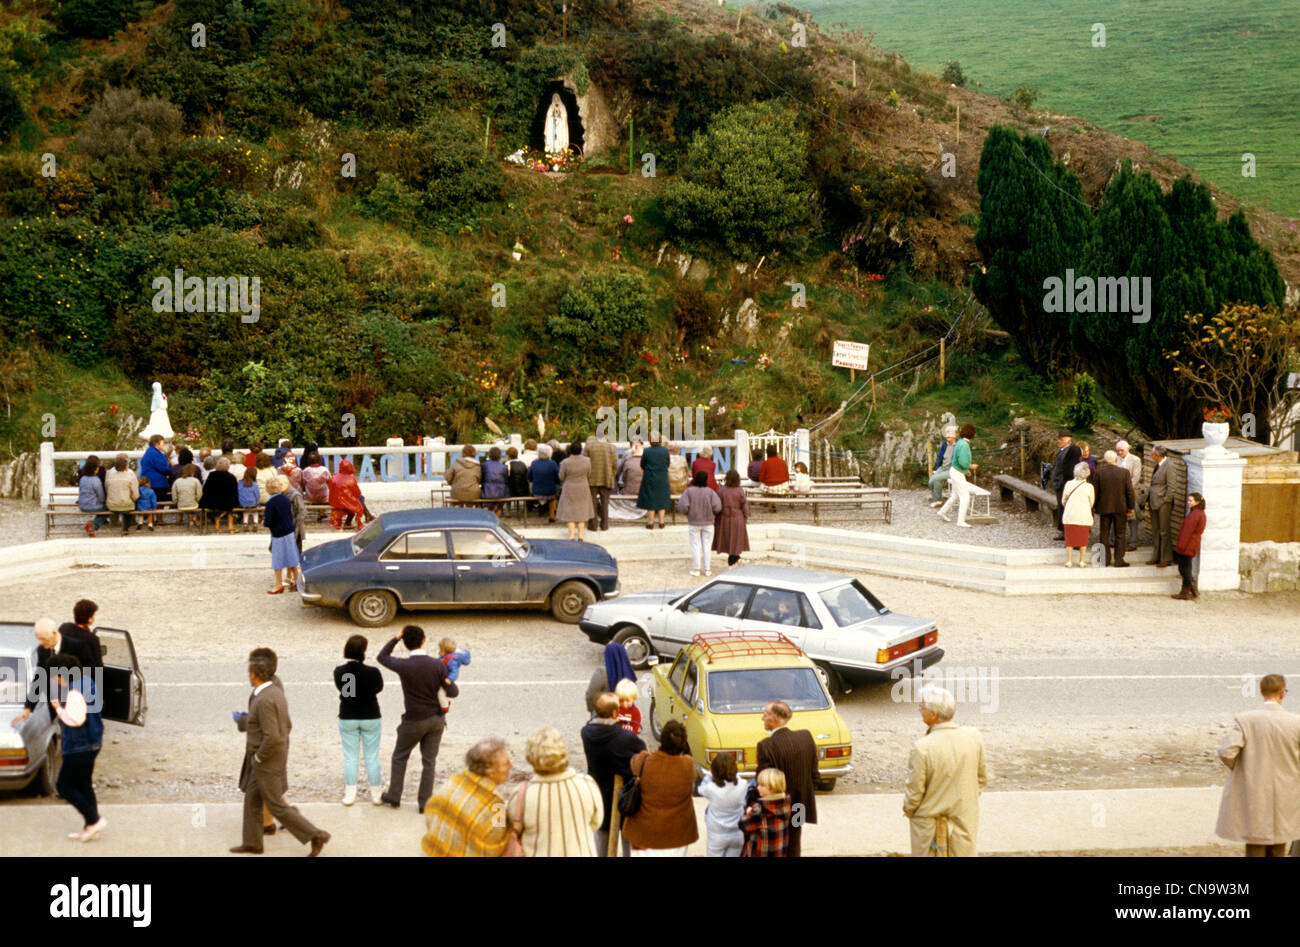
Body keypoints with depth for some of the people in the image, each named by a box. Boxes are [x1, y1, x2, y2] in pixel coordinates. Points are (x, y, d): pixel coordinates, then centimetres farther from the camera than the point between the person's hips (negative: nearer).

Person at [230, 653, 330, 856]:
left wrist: (258, 757, -16)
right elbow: (287, 726, 15)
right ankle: (252, 843, 26)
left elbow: (272, 738, -32)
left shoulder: (264, 701, -28)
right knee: (251, 799, 18)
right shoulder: (277, 693, 4)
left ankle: (315, 835, 0)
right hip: (274, 758, 10)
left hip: (266, 762, -10)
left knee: (277, 807, 0)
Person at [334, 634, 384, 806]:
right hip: (371, 718, -2)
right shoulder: (372, 671, -19)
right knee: (372, 757, 10)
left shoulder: (339, 671, -12)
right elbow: (379, 687, -1)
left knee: (350, 757, 13)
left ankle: (349, 794, 16)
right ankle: (376, 793, 19)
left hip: (347, 718, 2)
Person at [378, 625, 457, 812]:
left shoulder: (404, 666, -17)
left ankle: (394, 796, 26)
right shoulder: (437, 665, -10)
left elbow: (382, 657, 3)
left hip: (414, 721, -2)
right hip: (436, 719, 2)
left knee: (399, 757, 18)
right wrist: (452, 685, 17)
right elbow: (452, 692, -4)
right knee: (429, 761, 10)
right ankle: (424, 802, 11)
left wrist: (396, 638, 6)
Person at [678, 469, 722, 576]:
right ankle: (707, 569, 13)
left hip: (693, 523, -1)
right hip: (708, 523, 1)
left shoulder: (689, 491, -12)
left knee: (695, 546, 9)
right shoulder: (710, 492, -10)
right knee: (707, 545, 11)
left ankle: (696, 569, 9)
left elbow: (682, 507, -18)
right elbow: (717, 507, -17)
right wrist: (713, 513, 5)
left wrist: (688, 511, 3)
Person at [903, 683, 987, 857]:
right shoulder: (974, 737, -11)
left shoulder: (922, 747, -25)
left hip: (930, 824, -4)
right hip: (966, 820, 4)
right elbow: (982, 779, 3)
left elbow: (915, 791, -15)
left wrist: (908, 810, 5)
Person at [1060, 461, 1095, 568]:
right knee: (1083, 539, 11)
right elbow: (1091, 503, 4)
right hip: (1084, 516, -1)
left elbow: (1063, 501, 8)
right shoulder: (1089, 487, -7)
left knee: (1070, 539, 8)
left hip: (1069, 516, 1)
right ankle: (1082, 561, 13)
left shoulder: (1069, 484, -2)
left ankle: (1069, 561, 9)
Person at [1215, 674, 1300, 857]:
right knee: (1277, 851, 14)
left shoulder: (1244, 720, -12)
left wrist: (1234, 767, 2)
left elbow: (1226, 753, -20)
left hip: (1253, 799, -1)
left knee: (1255, 850, 8)